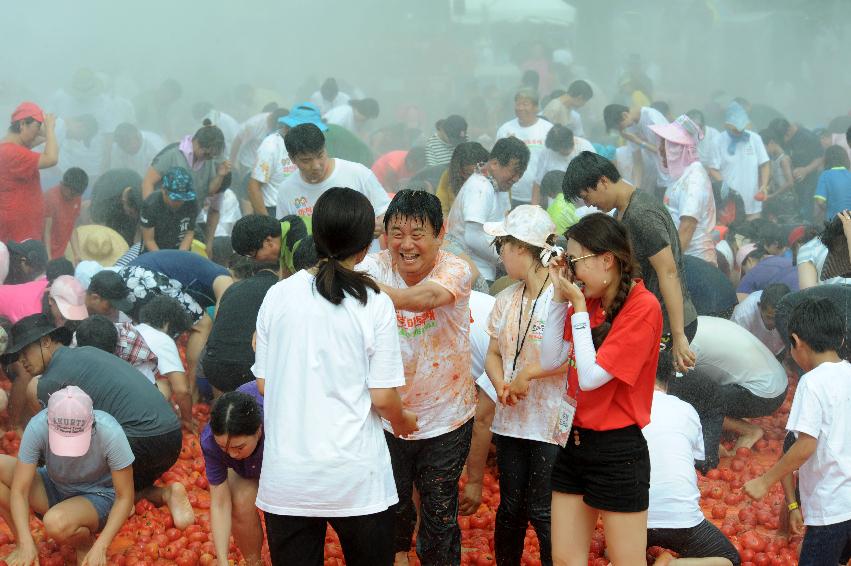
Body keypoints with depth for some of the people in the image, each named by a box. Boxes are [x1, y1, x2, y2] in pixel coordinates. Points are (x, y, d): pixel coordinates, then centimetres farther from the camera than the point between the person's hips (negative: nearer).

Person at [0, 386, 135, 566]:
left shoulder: (110, 432, -31)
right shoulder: (37, 427, -26)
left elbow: (125, 498, -20)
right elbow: (19, 491, -21)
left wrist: (100, 548, -29)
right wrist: (26, 544, -33)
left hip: (98, 497, -4)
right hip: (54, 488, 4)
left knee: (57, 523, -37)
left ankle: (85, 544, -1)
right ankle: (21, 543, -5)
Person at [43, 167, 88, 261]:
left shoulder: (76, 198, 3)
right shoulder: (51, 198, -16)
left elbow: (72, 229, 9)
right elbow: (46, 232, -16)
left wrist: (77, 256, 3)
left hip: (60, 255, 6)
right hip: (47, 254, -6)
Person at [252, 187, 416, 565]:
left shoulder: (278, 296, -2)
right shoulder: (375, 305, -9)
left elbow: (263, 383, 5)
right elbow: (383, 398, -7)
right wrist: (403, 422, 15)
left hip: (286, 475, 2)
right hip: (355, 476, -2)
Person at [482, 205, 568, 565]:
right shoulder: (506, 300, 10)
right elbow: (493, 353, 15)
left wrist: (528, 373, -18)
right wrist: (501, 385, -5)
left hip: (551, 424, -7)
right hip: (511, 421, 7)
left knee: (542, 514, -3)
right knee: (510, 508, 16)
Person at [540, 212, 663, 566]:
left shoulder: (642, 307, -16)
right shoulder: (587, 301, 6)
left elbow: (590, 377, -20)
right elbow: (550, 361, 3)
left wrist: (579, 308, -14)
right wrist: (560, 297, -1)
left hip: (617, 451, -7)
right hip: (575, 442, 8)